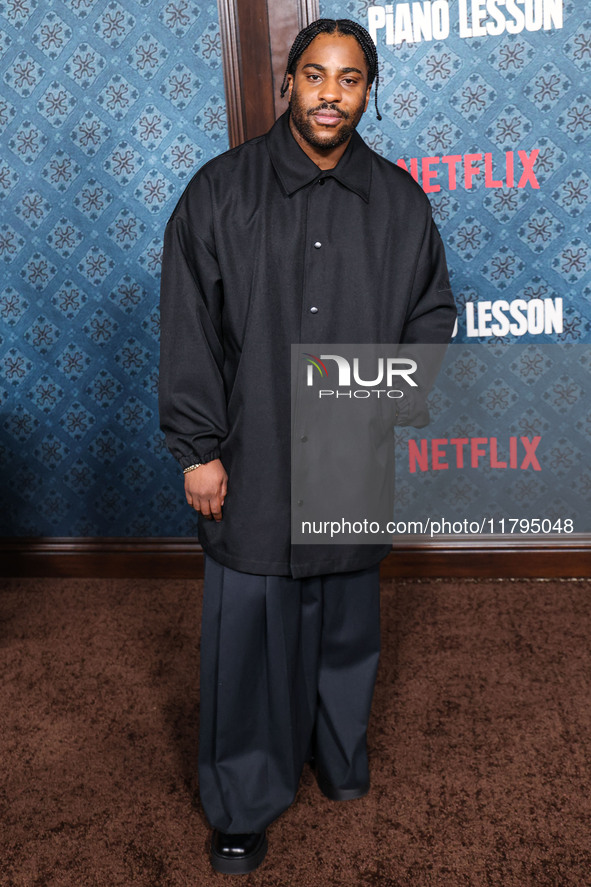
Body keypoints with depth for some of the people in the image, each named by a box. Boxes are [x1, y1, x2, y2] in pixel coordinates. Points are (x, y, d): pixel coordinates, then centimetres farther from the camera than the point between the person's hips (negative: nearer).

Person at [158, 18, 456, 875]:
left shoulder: (400, 202, 4)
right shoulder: (221, 191, -2)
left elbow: (432, 312, 13)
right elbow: (189, 330, -4)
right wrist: (198, 450, -7)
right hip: (252, 462, -2)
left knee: (348, 619, 17)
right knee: (248, 630, 5)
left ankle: (340, 754, 43)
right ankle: (243, 805, 26)